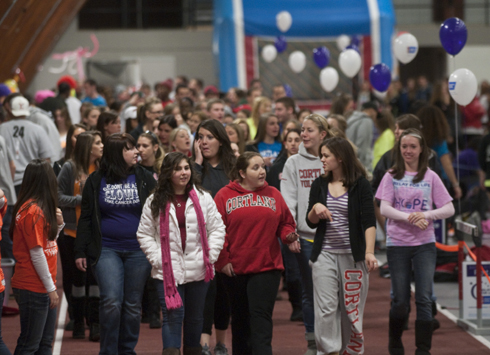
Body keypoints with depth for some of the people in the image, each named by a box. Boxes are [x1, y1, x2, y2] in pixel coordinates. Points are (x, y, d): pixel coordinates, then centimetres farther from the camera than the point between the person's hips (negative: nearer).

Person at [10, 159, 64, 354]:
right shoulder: (33, 211, -17)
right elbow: (36, 253, -17)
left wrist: (58, 223, 1)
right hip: (33, 288, -9)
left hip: (43, 288, 9)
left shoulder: (40, 208, 11)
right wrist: (51, 288, -14)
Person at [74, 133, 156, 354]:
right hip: (107, 250, -1)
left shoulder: (145, 178, 5)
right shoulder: (96, 181, 4)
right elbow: (86, 218, 7)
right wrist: (80, 251, 2)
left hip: (138, 251, 2)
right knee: (111, 301, -13)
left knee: (132, 305, 6)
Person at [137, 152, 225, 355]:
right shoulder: (154, 202, 2)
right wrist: (157, 259, -7)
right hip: (167, 271, -2)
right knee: (173, 315, -12)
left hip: (198, 270, 2)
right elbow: (144, 234, 2)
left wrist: (210, 256, -6)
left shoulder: (203, 199, 4)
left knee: (195, 317, 13)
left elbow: (217, 229, 4)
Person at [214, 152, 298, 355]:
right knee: (240, 320, 12)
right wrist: (221, 261, -9)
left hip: (267, 267, 0)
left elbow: (285, 223, 13)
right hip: (235, 269, 0)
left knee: (261, 317, -10)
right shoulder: (225, 196, 1)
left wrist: (288, 234, -10)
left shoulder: (273, 195, 9)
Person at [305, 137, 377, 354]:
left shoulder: (360, 185, -3)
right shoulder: (319, 185, 9)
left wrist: (369, 252, -22)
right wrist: (316, 208, -10)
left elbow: (369, 221, -9)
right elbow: (311, 223, 13)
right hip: (325, 254, 3)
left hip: (353, 254, -3)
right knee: (325, 309, -5)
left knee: (352, 308, 2)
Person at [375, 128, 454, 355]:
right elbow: (384, 209, -7)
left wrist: (426, 215, -16)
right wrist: (410, 218, -21)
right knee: (400, 301, 4)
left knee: (424, 299, -8)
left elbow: (449, 209, 2)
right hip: (397, 243, 0)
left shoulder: (430, 177, 5)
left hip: (425, 244, 0)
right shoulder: (392, 176, 3)